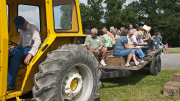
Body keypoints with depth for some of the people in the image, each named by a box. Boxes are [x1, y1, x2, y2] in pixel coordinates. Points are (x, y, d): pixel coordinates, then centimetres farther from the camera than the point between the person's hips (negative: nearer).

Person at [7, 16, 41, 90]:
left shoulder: (33, 28, -11)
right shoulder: (21, 30, 16)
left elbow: (37, 42, -25)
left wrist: (30, 54, -38)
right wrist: (15, 47, 7)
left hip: (31, 49, -8)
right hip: (23, 48, 8)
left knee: (17, 56, -32)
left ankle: (10, 83, -30)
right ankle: (5, 77, -13)